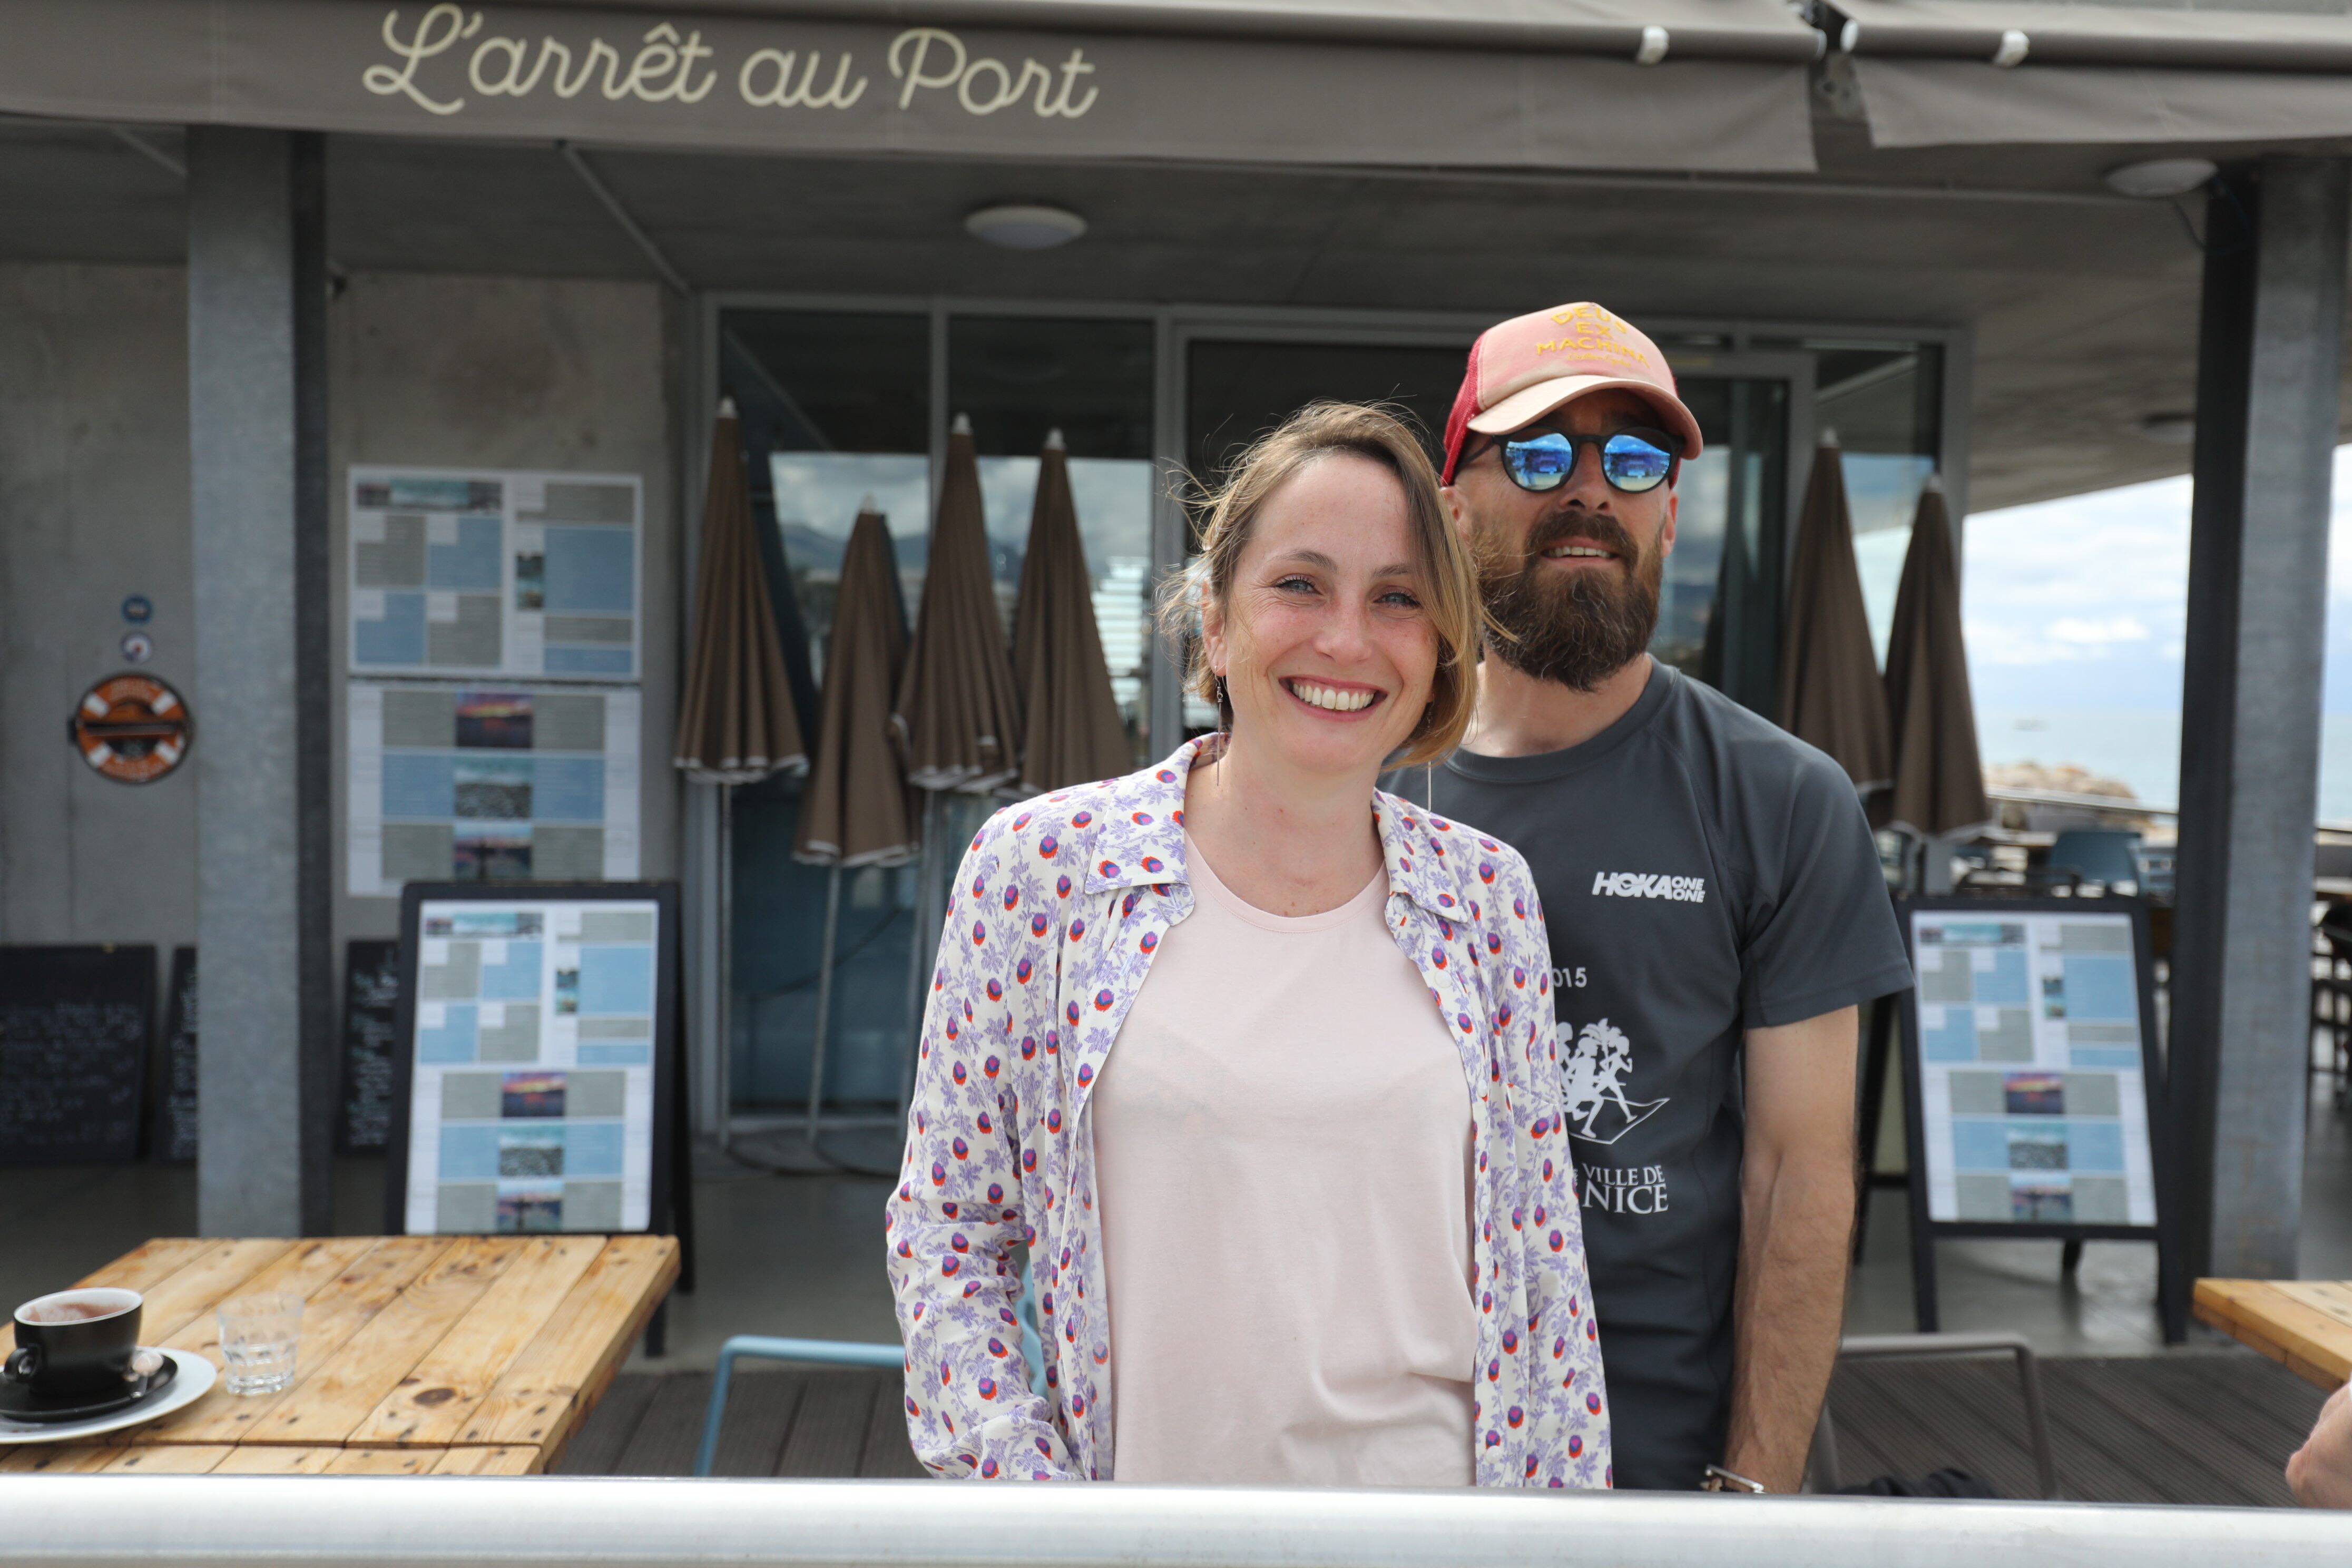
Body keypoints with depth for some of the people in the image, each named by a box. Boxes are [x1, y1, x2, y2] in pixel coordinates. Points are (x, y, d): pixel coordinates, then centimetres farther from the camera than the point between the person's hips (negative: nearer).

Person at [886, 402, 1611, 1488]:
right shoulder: (1040, 866, -9)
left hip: (1432, 1477, 2)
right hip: (1146, 1471, -1)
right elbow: (947, 1228, -5)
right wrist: (1022, 1483, -12)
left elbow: (1540, 1250, 2)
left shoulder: (1487, 896, -3)